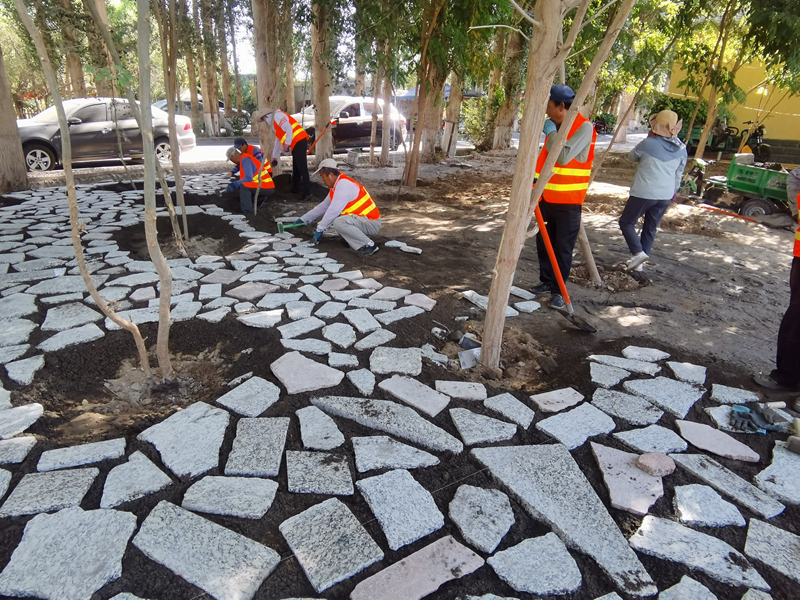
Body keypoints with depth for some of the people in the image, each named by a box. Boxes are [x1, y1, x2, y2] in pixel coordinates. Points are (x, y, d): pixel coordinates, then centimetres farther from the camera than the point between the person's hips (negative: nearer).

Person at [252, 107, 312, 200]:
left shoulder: (277, 115, -6)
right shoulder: (274, 123, 26)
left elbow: (289, 128, -19)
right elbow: (278, 140, 32)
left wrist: (286, 144, -17)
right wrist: (275, 157, 36)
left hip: (299, 141, -10)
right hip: (296, 143, 10)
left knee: (302, 168, -13)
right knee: (296, 168, 14)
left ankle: (307, 192, -16)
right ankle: (295, 189, 22)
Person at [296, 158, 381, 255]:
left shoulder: (343, 185, -18)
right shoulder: (336, 186, 12)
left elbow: (334, 210, -23)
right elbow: (323, 206, 20)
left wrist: (320, 229, -16)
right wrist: (303, 219, 24)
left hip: (371, 223, -10)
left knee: (339, 222, -30)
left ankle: (369, 245, -21)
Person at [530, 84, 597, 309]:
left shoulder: (584, 126, -12)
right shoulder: (554, 127, 9)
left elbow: (564, 157, -25)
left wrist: (551, 134, -14)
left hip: (568, 201, -7)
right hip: (547, 197, 7)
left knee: (563, 248, 1)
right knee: (543, 243, 12)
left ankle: (558, 290, 11)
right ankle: (546, 281, 27)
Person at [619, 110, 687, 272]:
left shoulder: (648, 144, -11)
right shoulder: (681, 149, 4)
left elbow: (631, 156, 8)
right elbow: (679, 174, 12)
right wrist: (673, 191, 26)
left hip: (643, 193, -5)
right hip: (665, 196, 6)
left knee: (626, 222, 9)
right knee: (650, 228, 15)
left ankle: (638, 252, -7)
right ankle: (640, 261, 19)